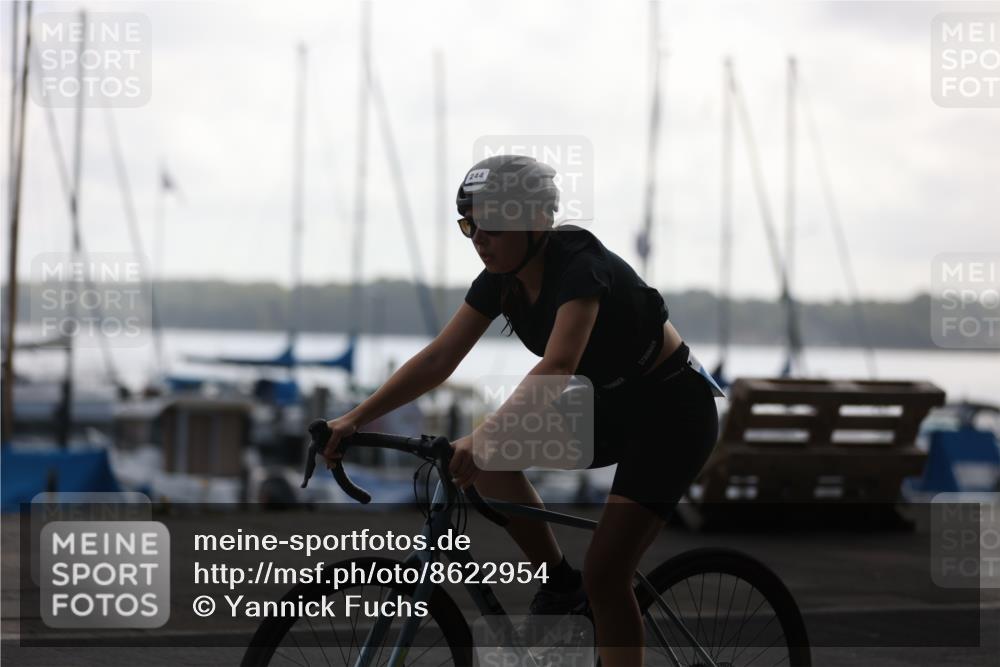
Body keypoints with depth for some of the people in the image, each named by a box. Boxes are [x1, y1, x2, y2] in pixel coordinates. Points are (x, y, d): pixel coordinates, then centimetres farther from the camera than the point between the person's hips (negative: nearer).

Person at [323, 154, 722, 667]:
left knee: (603, 575, -17)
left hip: (672, 413, -8)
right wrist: (355, 419, -15)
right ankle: (558, 582, 3)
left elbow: (557, 366, -43)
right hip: (611, 405, 8)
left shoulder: (581, 268, -28)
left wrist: (483, 437, -54)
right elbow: (438, 359, -7)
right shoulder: (501, 279, -6)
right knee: (488, 456, -13)